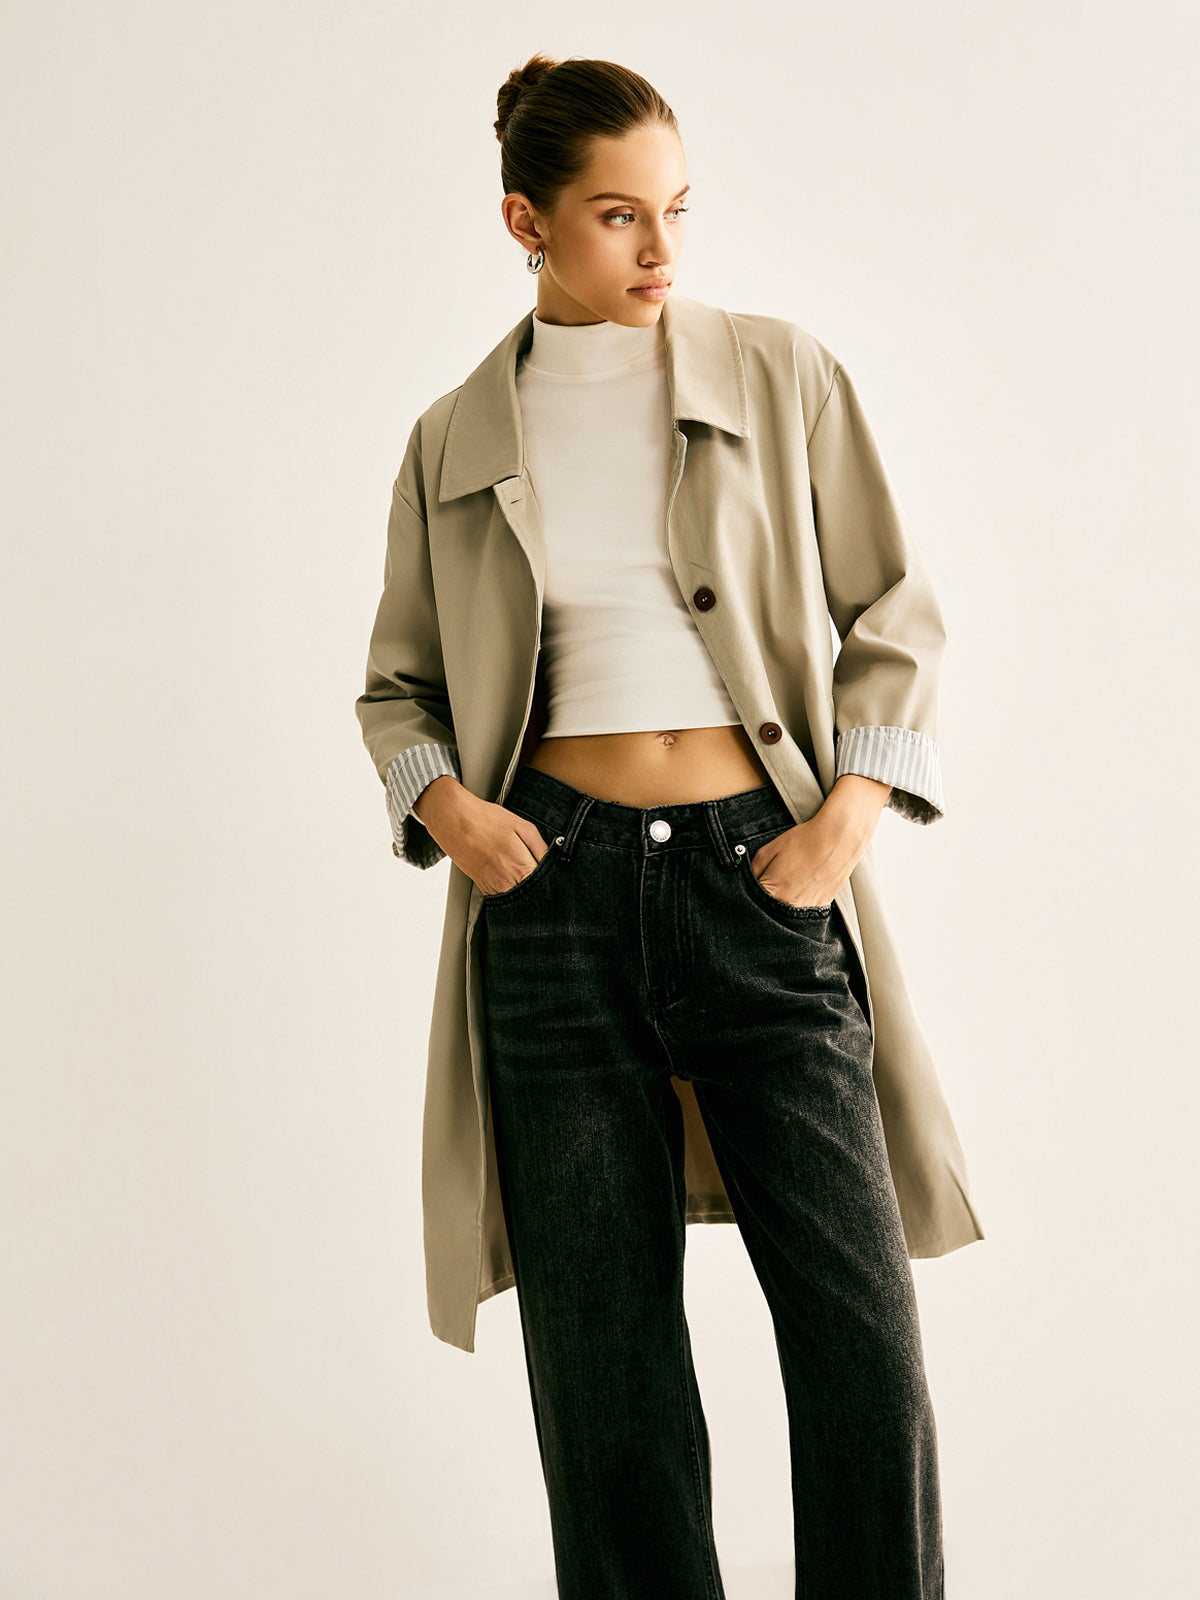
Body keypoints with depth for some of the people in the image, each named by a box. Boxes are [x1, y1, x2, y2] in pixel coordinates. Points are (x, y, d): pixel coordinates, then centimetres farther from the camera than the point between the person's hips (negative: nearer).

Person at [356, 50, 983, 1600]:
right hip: (556, 893, 1)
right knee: (603, 1352, 5)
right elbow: (397, 684, 16)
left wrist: (848, 821, -4)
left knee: (861, 1336, -3)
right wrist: (442, 801, -4)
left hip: (759, 878, 0)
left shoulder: (782, 378, 6)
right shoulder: (455, 440, 9)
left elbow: (896, 617, 8)